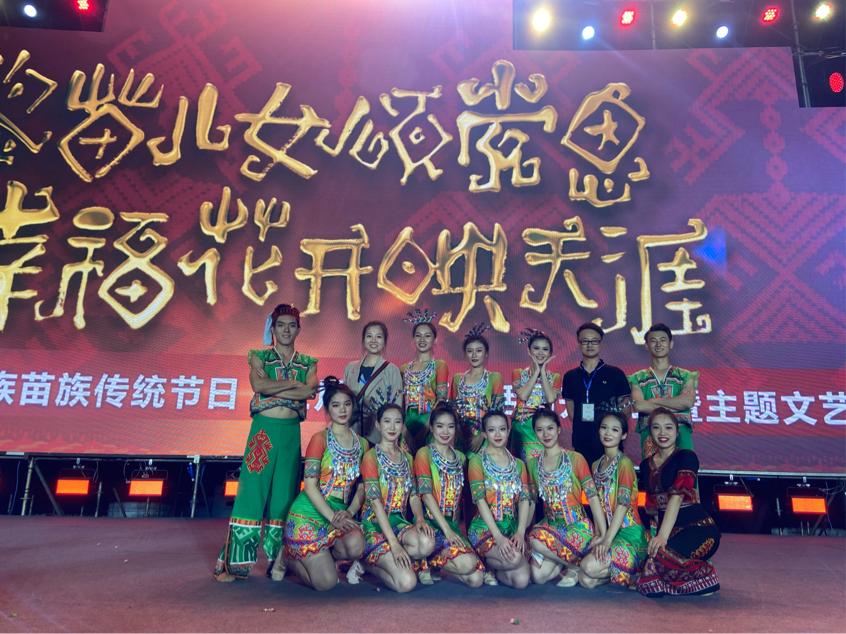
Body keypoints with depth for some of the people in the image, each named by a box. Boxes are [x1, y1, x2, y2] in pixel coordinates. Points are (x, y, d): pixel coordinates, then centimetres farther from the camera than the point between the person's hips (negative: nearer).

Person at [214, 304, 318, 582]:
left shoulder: (308, 362, 12)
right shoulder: (259, 356, 7)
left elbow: (309, 392, -8)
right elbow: (258, 385, -13)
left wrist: (271, 389, -11)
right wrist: (294, 384, -8)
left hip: (292, 433, 3)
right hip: (264, 430, -2)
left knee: (284, 495, 5)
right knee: (252, 491, -4)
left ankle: (279, 561, 15)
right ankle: (234, 561, 3)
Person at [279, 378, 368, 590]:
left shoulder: (362, 444, 9)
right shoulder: (320, 439, -6)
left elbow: (362, 487, 8)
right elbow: (310, 485, -11)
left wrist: (349, 512, -10)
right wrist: (332, 517, -18)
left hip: (341, 514, 4)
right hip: (310, 513, -4)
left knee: (356, 546, -29)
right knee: (326, 582, -14)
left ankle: (316, 557, 5)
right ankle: (289, 555, 17)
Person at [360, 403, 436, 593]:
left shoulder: (407, 458, 13)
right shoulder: (371, 456, -8)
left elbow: (413, 495, 8)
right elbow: (375, 501, -16)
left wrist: (420, 518, -15)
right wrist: (394, 543, -24)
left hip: (398, 521, 6)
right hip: (375, 525, -5)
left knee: (427, 544, -29)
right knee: (407, 582, -23)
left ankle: (381, 560, -2)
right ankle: (369, 564, 6)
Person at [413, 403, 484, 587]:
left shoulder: (460, 457, 14)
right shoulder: (424, 453, -4)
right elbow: (426, 494, -13)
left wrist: (455, 527, 6)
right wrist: (446, 529, -20)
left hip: (453, 523, 6)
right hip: (431, 522, -6)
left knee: (476, 579, -11)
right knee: (466, 564, -26)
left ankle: (429, 564, 8)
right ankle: (425, 563, -1)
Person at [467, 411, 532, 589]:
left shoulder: (519, 464, 14)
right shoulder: (477, 461, -1)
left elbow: (524, 500, 4)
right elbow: (480, 499, -11)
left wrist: (520, 532, -12)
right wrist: (498, 536, -21)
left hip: (512, 527, 4)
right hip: (485, 528, -4)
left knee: (522, 580, -17)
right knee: (514, 559, -30)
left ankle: (491, 570, 14)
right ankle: (483, 564, 2)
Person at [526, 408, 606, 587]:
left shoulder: (575, 459, -5)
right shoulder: (533, 464, 8)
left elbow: (592, 497, -8)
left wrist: (604, 534, -13)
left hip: (577, 526, -4)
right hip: (550, 524, 4)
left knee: (537, 541, -31)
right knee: (538, 576, -18)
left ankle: (574, 565, -3)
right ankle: (566, 561, 13)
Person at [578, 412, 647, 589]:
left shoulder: (624, 463, -8)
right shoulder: (596, 465, 13)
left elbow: (623, 503, -17)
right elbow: (598, 503, 12)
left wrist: (607, 539, -23)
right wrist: (599, 535, -1)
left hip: (628, 532, -6)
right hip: (606, 531, 6)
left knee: (590, 567, -27)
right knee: (586, 580, -14)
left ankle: (630, 573, -1)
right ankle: (615, 570, 11)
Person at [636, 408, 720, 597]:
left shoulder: (686, 457, -6)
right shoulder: (646, 465, 13)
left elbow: (678, 495, -19)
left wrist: (663, 535, -28)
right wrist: (656, 534, 0)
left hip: (698, 527, -5)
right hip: (665, 530, 5)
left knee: (662, 554, -34)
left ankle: (703, 575, -5)